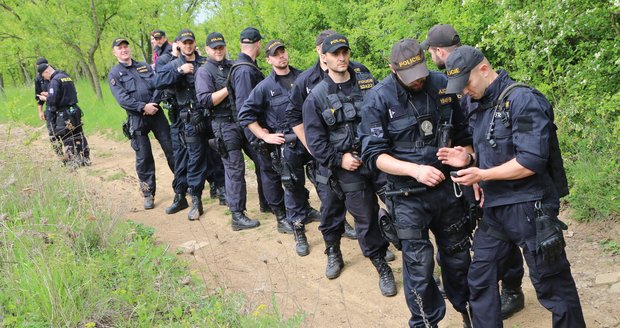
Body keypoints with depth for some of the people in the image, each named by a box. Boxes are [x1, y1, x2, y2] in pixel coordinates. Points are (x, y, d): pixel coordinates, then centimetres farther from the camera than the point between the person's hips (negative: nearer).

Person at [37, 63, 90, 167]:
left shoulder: (55, 81, -14)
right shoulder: (66, 77, 13)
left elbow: (52, 100, -20)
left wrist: (45, 98, 1)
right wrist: (49, 94, 17)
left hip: (64, 114, -8)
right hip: (75, 110, 8)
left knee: (67, 139, 1)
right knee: (79, 136, 13)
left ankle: (74, 161, 4)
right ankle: (85, 159, 18)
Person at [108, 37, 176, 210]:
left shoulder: (145, 66, 13)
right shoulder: (114, 74, 2)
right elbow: (122, 98, -10)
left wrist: (153, 104, -13)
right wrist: (143, 107, -18)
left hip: (156, 113, 3)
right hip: (137, 118, -3)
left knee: (171, 150, 5)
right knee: (143, 158, 2)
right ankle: (148, 194, 12)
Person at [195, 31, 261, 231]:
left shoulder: (233, 67, 16)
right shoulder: (204, 72, -3)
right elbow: (205, 100, -15)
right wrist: (229, 88, -17)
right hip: (225, 124, -7)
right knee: (235, 168, -9)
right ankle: (237, 216, -5)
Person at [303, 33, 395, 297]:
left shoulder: (367, 82, 6)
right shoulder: (317, 97, -1)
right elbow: (314, 139, -2)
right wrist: (338, 159, -10)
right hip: (349, 166, -2)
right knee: (366, 219, 3)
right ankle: (382, 268, 18)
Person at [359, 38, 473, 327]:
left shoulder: (443, 85, -3)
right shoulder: (378, 99, -12)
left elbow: (463, 134, 10)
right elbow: (373, 155, -13)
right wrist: (416, 170, -24)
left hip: (447, 187, 3)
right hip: (408, 196, -3)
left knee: (458, 255, 18)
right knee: (419, 266, 4)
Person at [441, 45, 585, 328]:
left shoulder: (523, 100, -16)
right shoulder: (481, 106, 9)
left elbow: (531, 161, -24)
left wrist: (481, 175, -18)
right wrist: (468, 158, 0)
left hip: (529, 209, -8)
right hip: (494, 209, 8)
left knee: (552, 286, 6)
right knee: (480, 278, 13)